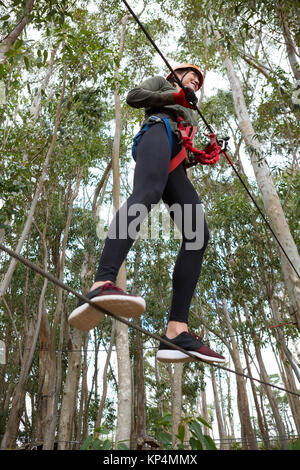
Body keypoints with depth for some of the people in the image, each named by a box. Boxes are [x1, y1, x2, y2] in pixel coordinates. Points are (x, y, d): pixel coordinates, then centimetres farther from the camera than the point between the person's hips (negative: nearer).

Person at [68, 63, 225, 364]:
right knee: (147, 194, -41)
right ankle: (101, 287, -62)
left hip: (174, 164, 6)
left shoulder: (188, 114, 46)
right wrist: (177, 95, 8)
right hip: (158, 130, -5)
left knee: (198, 236, -18)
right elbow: (133, 97, 11)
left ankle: (176, 333, -30)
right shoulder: (161, 82, 33)